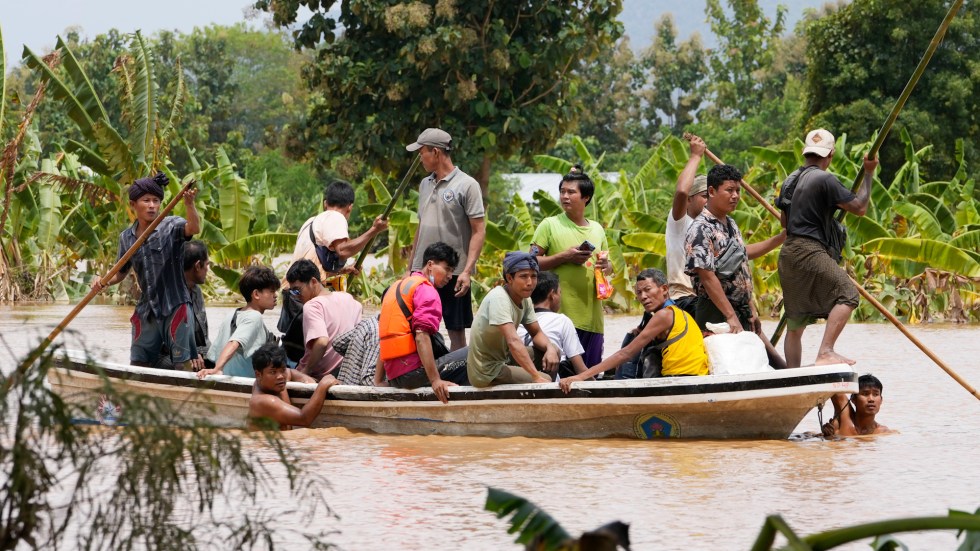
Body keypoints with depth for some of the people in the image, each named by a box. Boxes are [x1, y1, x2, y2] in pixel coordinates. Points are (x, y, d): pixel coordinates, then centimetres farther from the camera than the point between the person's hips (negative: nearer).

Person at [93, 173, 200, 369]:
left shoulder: (171, 226, -8)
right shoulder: (127, 238, 6)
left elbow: (194, 228, -30)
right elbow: (121, 272, 18)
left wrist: (189, 205, -48)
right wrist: (104, 281, -3)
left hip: (175, 307, -5)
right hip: (146, 311, 5)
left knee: (183, 364, -6)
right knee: (137, 366, 11)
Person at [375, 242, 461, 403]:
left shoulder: (397, 287, 25)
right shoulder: (426, 290, -4)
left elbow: (385, 340, 26)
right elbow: (421, 336, -18)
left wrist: (377, 382, 26)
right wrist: (435, 380, -24)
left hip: (394, 377, 9)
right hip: (413, 371, -9)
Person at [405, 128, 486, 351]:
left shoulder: (466, 185, -6)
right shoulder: (425, 185, 15)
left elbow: (479, 231, -10)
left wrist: (467, 270, -18)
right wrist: (411, 268, 18)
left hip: (454, 272, -7)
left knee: (456, 332, -1)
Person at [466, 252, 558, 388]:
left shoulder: (525, 299, 1)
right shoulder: (499, 298, -25)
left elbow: (536, 333, 11)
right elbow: (513, 341, -35)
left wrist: (550, 349, -13)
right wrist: (537, 377, -40)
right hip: (486, 373, -9)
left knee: (553, 352, 6)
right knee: (545, 381, -17)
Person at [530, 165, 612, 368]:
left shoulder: (596, 229, 15)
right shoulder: (550, 225, 1)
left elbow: (608, 266, 26)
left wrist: (606, 266, 2)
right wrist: (565, 257, -14)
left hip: (592, 316, 5)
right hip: (561, 313, -5)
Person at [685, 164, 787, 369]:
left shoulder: (730, 225, 14)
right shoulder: (701, 230, -16)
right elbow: (707, 277, -22)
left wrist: (751, 310, 19)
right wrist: (731, 317, -24)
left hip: (741, 311, 10)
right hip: (716, 313, -10)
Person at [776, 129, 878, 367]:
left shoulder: (791, 180, 17)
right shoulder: (824, 179, -9)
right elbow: (859, 207, -10)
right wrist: (868, 173, 1)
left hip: (788, 253, 9)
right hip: (809, 252, -9)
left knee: (796, 323, 12)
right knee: (846, 295, -15)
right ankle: (825, 352, -28)